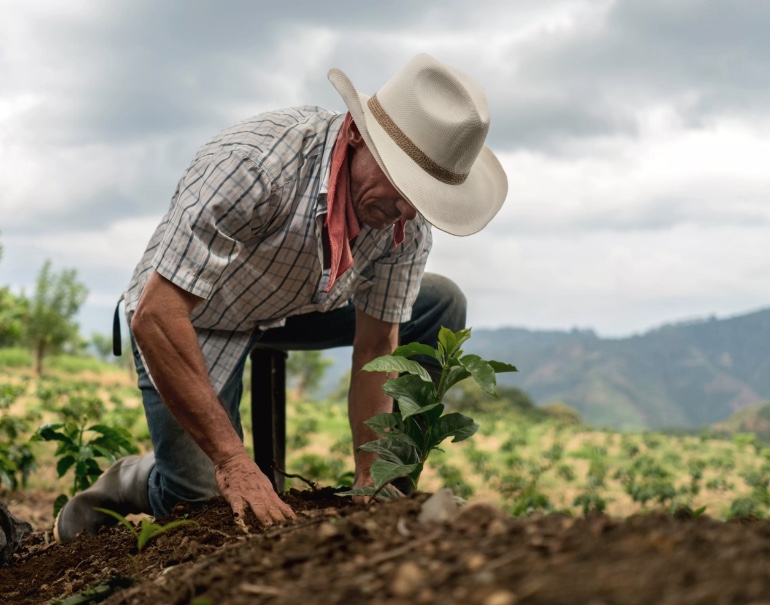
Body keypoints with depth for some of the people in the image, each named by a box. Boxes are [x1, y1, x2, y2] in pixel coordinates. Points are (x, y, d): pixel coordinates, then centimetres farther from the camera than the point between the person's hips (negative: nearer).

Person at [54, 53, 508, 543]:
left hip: (296, 307, 6)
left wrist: (371, 483, -16)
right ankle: (132, 483, 16)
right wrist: (233, 463, -41)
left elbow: (376, 348, -9)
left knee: (441, 306, -6)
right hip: (190, 319, -5)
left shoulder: (408, 221, -20)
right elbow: (154, 317, -40)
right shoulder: (254, 163, -39)